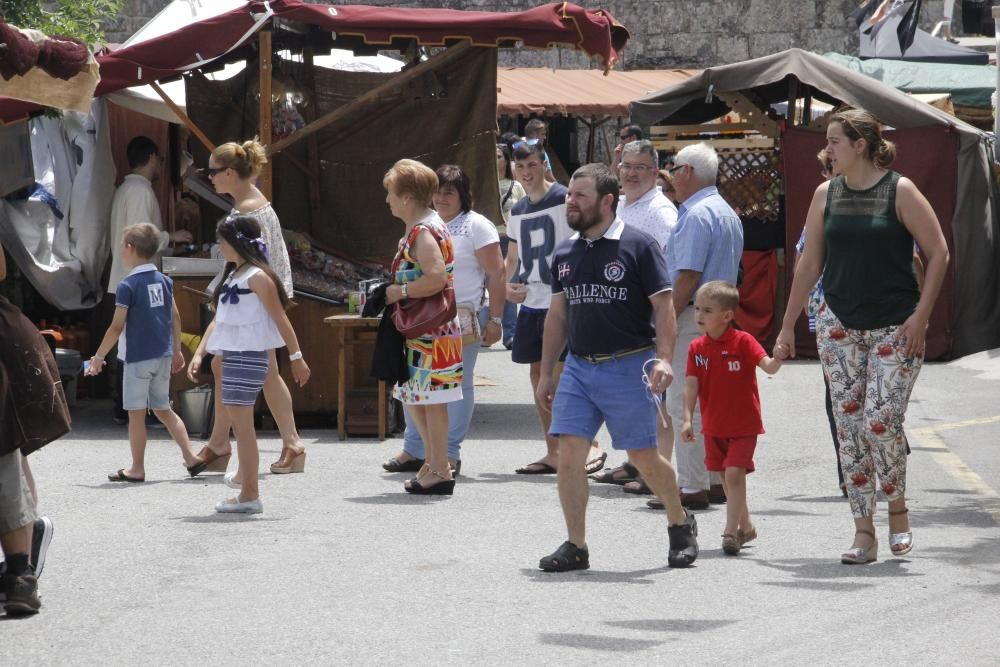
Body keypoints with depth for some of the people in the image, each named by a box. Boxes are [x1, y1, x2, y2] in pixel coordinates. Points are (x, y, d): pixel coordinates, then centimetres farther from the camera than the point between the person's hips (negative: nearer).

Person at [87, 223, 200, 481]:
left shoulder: (128, 286, -13)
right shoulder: (164, 281, 5)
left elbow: (117, 327, -14)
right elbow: (175, 318, 11)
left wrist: (98, 357, -8)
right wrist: (176, 350, 22)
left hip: (138, 358, -6)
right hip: (163, 356, 6)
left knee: (136, 412, 1)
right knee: (163, 409, 16)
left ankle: (137, 468, 5)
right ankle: (190, 457, 12)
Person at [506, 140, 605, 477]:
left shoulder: (564, 200, -9)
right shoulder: (517, 212, 14)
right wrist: (504, 284, 8)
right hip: (531, 301, 8)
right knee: (538, 373, 8)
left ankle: (591, 446, -4)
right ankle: (553, 453, 14)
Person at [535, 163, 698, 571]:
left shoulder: (637, 246, -6)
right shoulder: (565, 254, 11)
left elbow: (664, 307, -8)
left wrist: (664, 358, -20)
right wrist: (546, 373, 16)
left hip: (627, 366, -5)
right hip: (577, 368, 5)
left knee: (643, 457, 2)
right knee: (568, 454, -6)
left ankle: (680, 523, 26)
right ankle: (576, 546, 2)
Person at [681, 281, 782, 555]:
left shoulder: (743, 342, -11)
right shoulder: (697, 348, 0)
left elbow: (768, 366, -20)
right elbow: (691, 385, -4)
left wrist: (779, 357, -42)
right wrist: (687, 418, -14)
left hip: (743, 424, -5)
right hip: (714, 426, 5)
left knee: (735, 473, -15)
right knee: (726, 477, 14)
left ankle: (731, 532, -10)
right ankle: (745, 526, 31)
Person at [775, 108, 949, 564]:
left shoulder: (899, 192, -7)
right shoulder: (826, 195, 6)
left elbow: (938, 253, -6)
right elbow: (810, 263, 12)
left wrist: (920, 316, -12)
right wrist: (788, 326, 11)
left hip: (895, 328, -4)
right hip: (839, 326, 4)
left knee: (880, 421, -13)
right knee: (849, 427, 0)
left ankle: (897, 509, 13)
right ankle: (864, 534, 5)